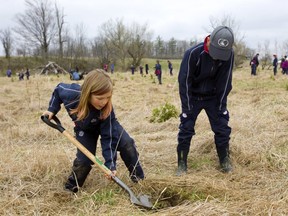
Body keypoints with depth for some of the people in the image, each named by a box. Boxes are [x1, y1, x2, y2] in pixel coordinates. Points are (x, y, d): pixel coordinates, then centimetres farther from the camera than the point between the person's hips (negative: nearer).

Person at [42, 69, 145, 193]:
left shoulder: (107, 110, -40)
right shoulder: (72, 93, -40)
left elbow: (108, 137, -31)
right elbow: (58, 89, -14)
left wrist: (110, 164, -33)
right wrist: (52, 109, -13)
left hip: (106, 125, 0)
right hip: (84, 129, 1)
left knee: (126, 143, -20)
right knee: (84, 158, -13)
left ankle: (138, 178, 0)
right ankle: (72, 186, 14)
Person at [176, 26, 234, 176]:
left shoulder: (229, 55, -20)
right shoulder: (193, 53, -28)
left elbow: (225, 81, -10)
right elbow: (184, 81, -20)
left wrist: (221, 105, -9)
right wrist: (187, 107, -17)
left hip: (213, 97, 2)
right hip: (193, 97, -2)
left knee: (222, 127, 0)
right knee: (186, 129, -4)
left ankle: (225, 161, 18)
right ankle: (182, 164, 8)